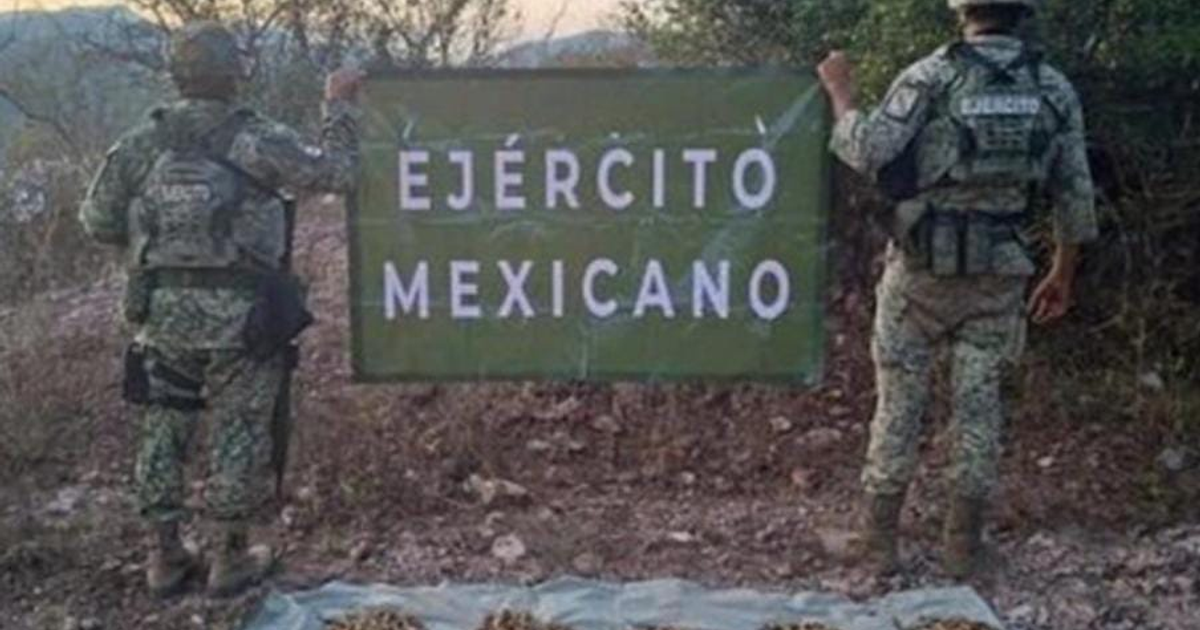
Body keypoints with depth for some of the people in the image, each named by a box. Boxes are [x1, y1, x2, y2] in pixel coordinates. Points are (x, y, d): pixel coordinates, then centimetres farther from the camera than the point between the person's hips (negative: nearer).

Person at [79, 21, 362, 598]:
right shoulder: (257, 140, -9)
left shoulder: (142, 142, 2)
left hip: (163, 311, 3)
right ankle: (229, 560, 17)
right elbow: (336, 173, -4)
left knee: (163, 431, 16)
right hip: (242, 314, -3)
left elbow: (98, 221, 6)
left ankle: (164, 559, 23)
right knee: (239, 434, 9)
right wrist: (340, 105, 7)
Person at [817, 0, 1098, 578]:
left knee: (900, 402, 7)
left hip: (923, 268, -2)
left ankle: (878, 541, 14)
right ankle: (964, 547, 18)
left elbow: (869, 152, -18)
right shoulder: (1055, 90, 2)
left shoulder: (931, 76, -9)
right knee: (978, 404, 10)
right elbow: (1075, 195, 4)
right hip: (999, 272, 3)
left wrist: (841, 94, -1)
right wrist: (1063, 273, 14)